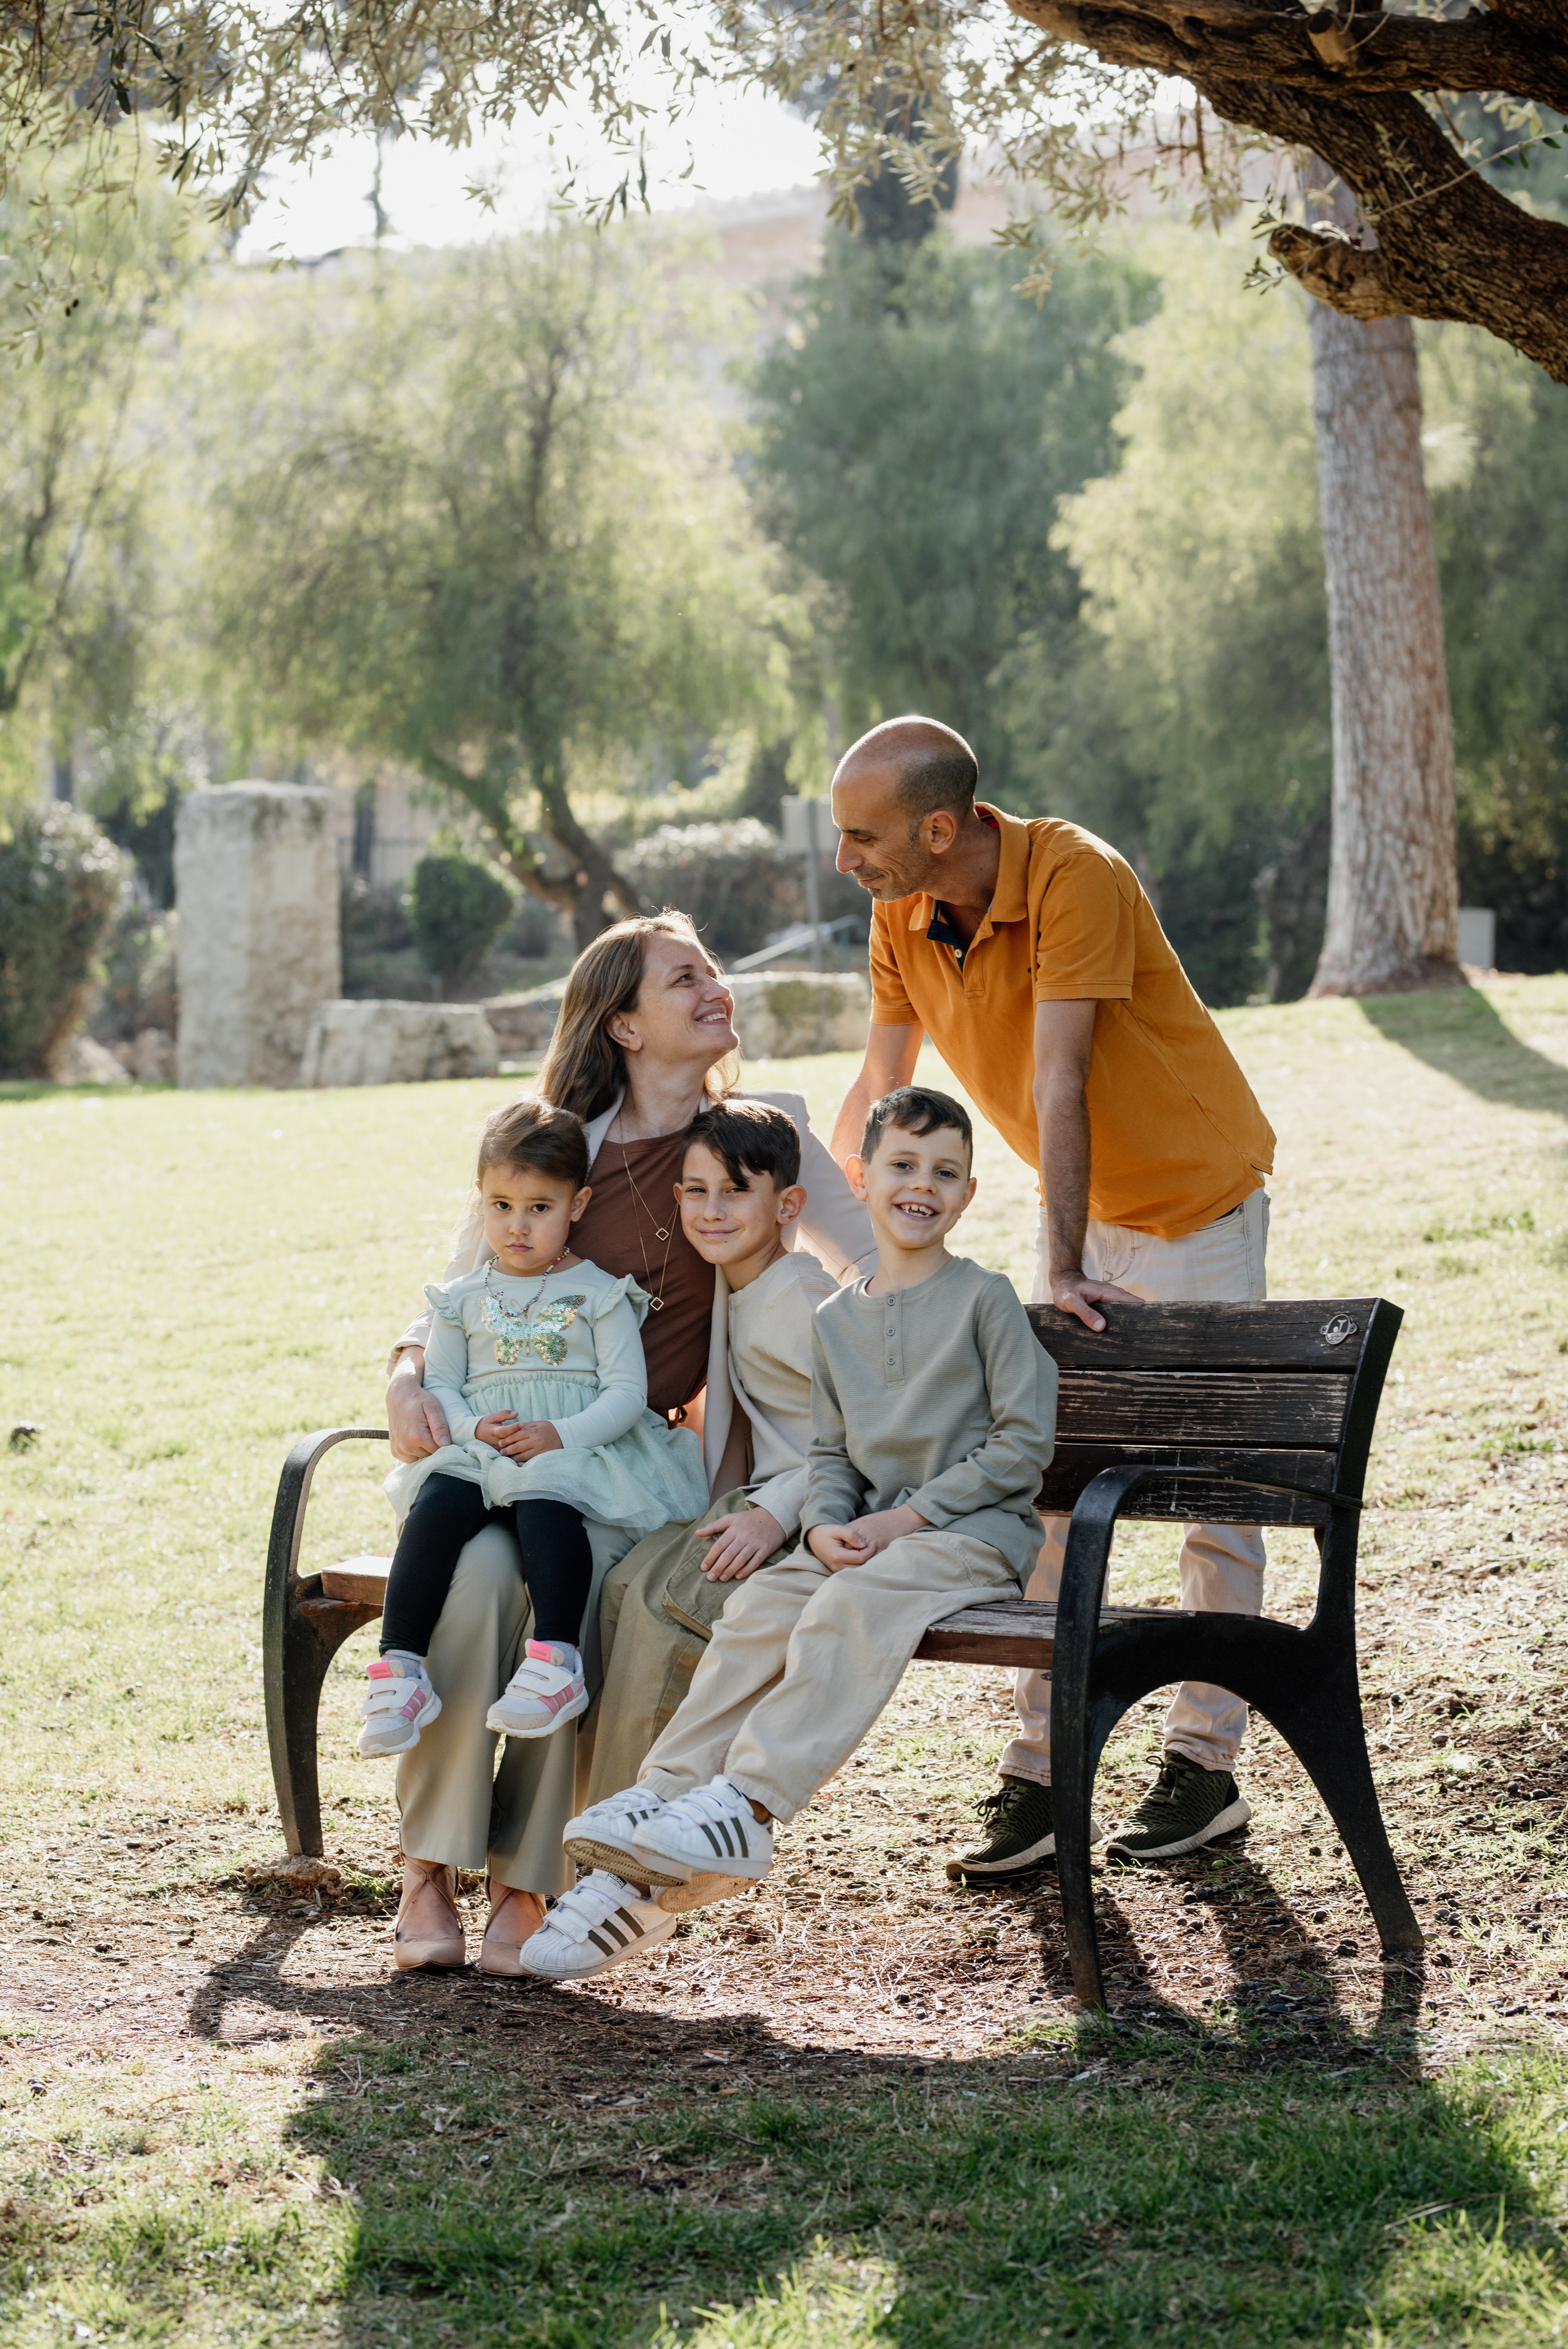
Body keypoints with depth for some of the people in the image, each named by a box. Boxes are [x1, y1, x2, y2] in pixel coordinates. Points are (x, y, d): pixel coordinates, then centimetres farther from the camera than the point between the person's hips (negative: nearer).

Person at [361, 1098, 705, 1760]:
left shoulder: (598, 1295, 7)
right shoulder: (465, 1299, 16)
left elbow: (627, 1391, -1)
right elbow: (438, 1385, 15)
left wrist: (561, 1435, -17)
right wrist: (474, 1428, -8)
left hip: (576, 1452, -3)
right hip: (478, 1451, 3)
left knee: (544, 1500, -38)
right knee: (439, 1503, -30)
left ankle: (556, 1661, -47)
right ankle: (401, 1668, -35)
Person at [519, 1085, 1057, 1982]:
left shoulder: (985, 1299, -1)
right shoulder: (836, 1319, 15)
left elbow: (1025, 1443, -6)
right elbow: (829, 1454, 15)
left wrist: (910, 1514, -12)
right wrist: (827, 1527, -8)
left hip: (976, 1530, -5)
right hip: (866, 1531, 5)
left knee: (850, 1606, -34)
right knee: (759, 1608, -21)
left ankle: (743, 1808, -40)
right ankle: (647, 1840, -30)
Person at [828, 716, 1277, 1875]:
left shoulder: (1076, 878, -29)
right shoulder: (902, 916, -7)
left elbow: (1058, 1083, -32)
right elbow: (879, 1087, 1)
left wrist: (1064, 1272, -32)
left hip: (1199, 1194, -6)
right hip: (1083, 1205, 7)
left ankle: (1205, 1766, 9)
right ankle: (1045, 1772, 4)